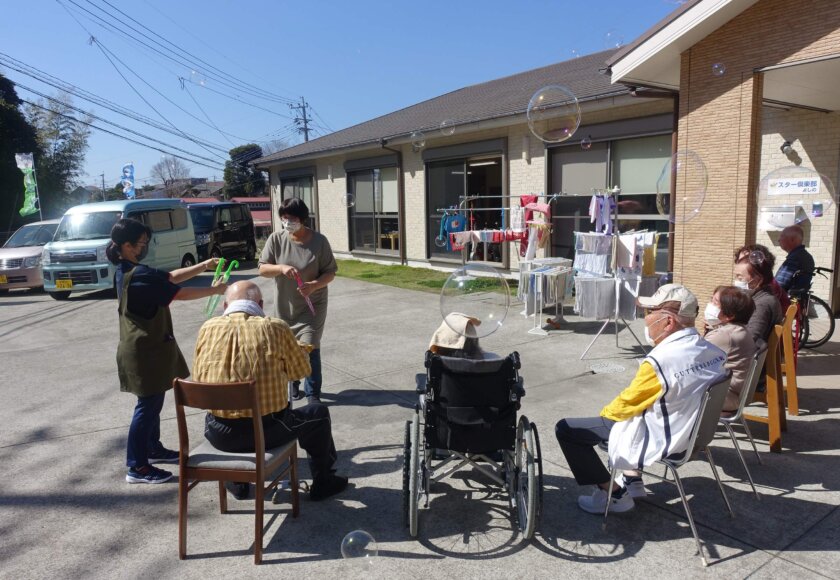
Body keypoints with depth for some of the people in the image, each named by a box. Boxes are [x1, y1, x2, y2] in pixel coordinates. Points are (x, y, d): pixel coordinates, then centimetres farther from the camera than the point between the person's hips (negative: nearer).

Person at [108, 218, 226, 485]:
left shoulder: (128, 271, 9)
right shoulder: (138, 276, -24)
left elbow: (171, 277, 11)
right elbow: (179, 293, -23)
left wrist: (204, 265, 4)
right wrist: (215, 290, -14)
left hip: (147, 348, 10)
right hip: (145, 351, -10)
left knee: (153, 401, 21)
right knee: (147, 405, -2)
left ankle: (154, 449, 36)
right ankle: (137, 467, 8)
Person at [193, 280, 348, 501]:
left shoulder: (207, 328, -2)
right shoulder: (275, 328, -10)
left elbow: (197, 376, 10)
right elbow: (302, 370, 3)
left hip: (218, 435, 4)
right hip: (267, 431, -3)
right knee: (318, 413, 22)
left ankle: (239, 483, 46)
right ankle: (322, 482, 36)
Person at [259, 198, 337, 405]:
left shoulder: (319, 241, -12)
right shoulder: (276, 239, -8)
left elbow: (330, 272, -7)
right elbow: (262, 269, -7)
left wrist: (314, 285, -26)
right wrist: (281, 268, -27)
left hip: (312, 305, -3)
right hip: (284, 305, 3)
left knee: (309, 348, -9)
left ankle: (313, 395, 5)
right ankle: (293, 384, 40)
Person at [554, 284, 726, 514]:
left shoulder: (660, 361, -31)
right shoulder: (714, 351, -7)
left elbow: (627, 403, -15)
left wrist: (605, 412, 6)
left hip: (658, 440, -8)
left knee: (565, 429, -1)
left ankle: (613, 493, 7)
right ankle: (632, 479, 32)